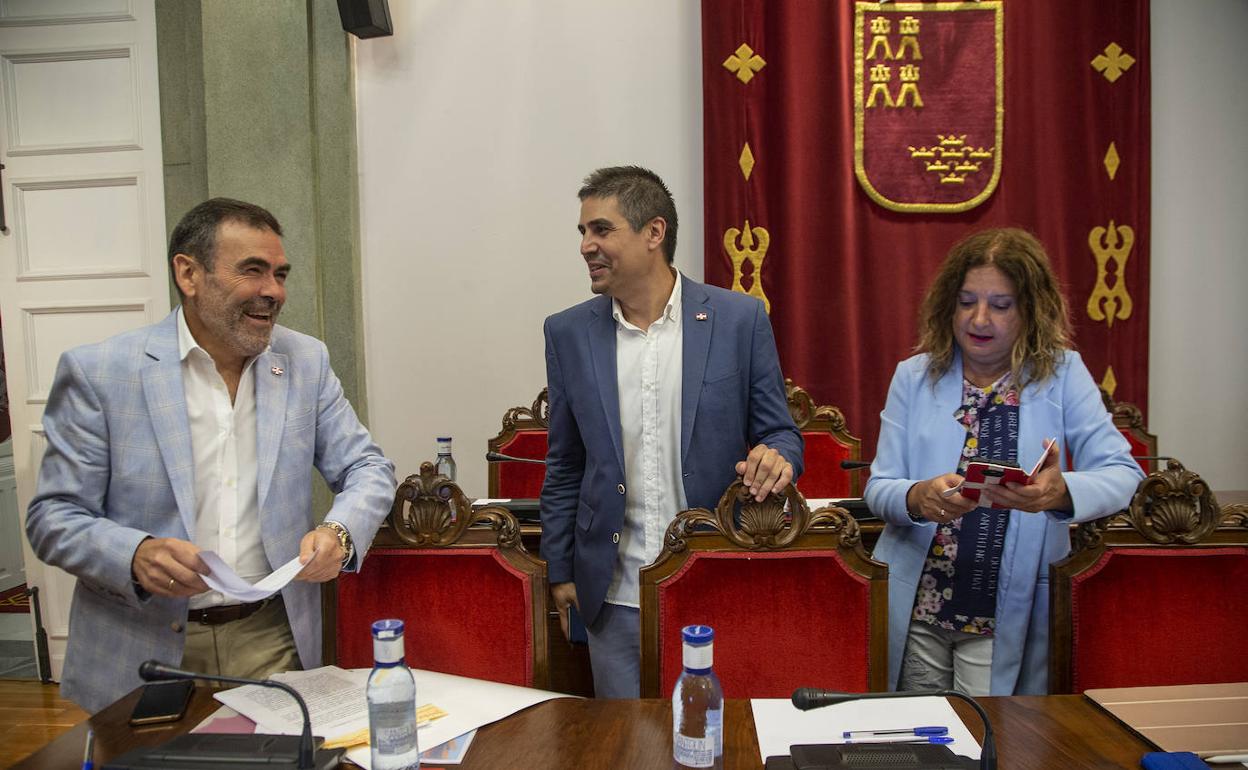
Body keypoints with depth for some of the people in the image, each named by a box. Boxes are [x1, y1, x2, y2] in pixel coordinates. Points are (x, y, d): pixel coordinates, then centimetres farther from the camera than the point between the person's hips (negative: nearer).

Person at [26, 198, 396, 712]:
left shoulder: (306, 362, 2)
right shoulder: (98, 372, -7)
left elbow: (368, 468, 5)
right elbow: (52, 517, -4)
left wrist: (340, 531, -16)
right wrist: (135, 556, -24)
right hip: (143, 652, -2)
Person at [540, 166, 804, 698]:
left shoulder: (740, 319, -5)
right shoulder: (568, 333, 2)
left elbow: (779, 432, 2)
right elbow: (564, 468, 9)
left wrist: (776, 456, -21)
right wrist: (561, 572, 9)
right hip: (615, 598, 2)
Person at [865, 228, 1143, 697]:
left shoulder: (1062, 374, 0)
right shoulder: (914, 376, 2)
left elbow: (1121, 473, -9)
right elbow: (879, 487, -2)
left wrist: (1059, 492, -30)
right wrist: (919, 498, -25)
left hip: (1010, 617, -1)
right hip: (916, 609, 2)